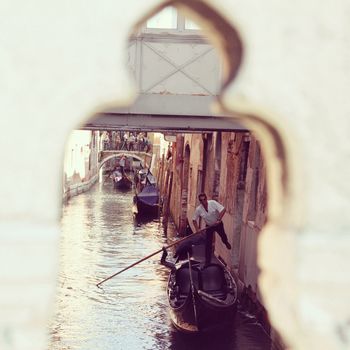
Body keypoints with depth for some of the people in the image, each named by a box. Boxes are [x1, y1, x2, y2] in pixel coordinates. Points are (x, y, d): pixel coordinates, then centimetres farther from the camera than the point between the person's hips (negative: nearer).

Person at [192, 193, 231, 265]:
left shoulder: (213, 203, -27)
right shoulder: (198, 209, -19)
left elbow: (223, 209, -31)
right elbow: (194, 220, -7)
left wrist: (219, 220, -36)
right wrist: (197, 229, -20)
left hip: (218, 224, -1)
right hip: (209, 226, 1)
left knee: (223, 236, 23)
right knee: (208, 244, 0)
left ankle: (226, 243, 63)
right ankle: (207, 261, 10)